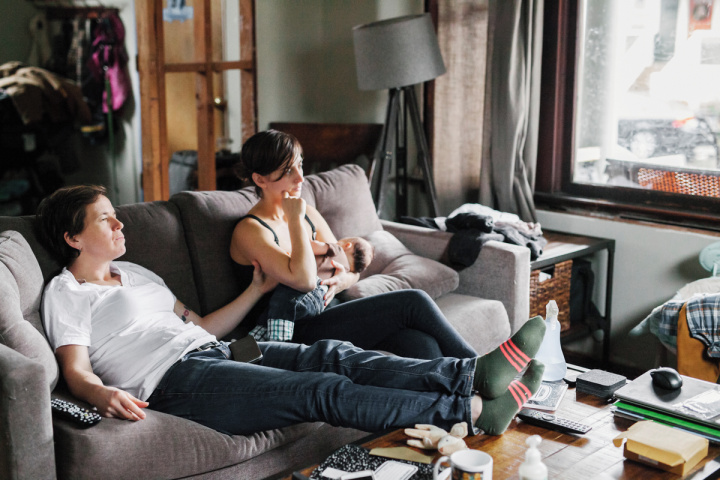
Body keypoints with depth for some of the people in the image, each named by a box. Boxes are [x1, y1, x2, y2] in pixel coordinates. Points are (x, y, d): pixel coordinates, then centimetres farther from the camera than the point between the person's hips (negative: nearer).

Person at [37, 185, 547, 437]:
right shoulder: (65, 293, 6)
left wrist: (257, 289, 25)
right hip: (178, 381, -8)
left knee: (332, 356, -17)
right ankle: (474, 411, -29)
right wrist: (105, 394, -29)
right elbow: (76, 371, -6)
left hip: (216, 352, 8)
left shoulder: (134, 272, 27)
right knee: (325, 391, -24)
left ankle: (474, 373, -30)